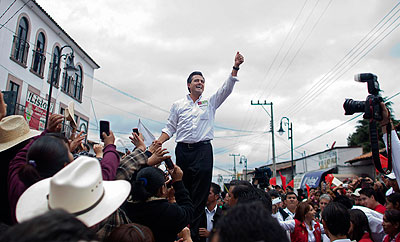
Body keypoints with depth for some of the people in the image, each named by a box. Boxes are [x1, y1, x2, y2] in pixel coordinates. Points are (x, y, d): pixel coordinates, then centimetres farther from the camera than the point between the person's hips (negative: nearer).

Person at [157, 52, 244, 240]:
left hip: (203, 150, 0)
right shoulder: (178, 105, 16)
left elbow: (226, 88, 5)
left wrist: (235, 67, -7)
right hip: (182, 150, 1)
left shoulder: (210, 103, 16)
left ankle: (193, 231, -2)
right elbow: (170, 127, 15)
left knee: (200, 193, -6)